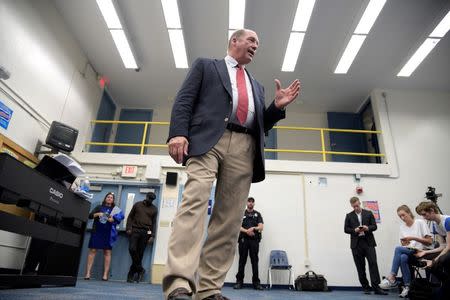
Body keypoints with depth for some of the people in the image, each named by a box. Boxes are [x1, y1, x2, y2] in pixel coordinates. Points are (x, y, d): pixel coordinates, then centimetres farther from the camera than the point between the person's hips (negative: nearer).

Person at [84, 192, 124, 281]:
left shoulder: (115, 209, 12)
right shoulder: (99, 207, 16)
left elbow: (119, 219, 2)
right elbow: (90, 215, 7)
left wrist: (113, 219, -17)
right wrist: (97, 214, -10)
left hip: (108, 233, -1)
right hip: (96, 231, 1)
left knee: (107, 252, -2)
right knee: (92, 250, -3)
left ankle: (105, 274, 0)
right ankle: (87, 273, 2)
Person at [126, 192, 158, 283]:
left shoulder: (154, 209, 12)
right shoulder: (137, 205, 11)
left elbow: (154, 223, 10)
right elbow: (130, 217, 11)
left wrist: (152, 236, 0)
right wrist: (129, 228, -3)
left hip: (146, 232, 0)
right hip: (135, 230, 0)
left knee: (140, 253, -2)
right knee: (132, 249, -14)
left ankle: (132, 273, 8)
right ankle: (140, 269, 1)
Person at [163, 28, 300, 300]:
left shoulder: (257, 86, 33)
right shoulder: (206, 65, 21)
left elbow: (261, 126, 28)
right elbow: (184, 100, 7)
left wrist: (278, 106, 10)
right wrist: (178, 132, -11)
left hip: (244, 148, 4)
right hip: (208, 139, -4)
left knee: (229, 219, -5)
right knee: (195, 201, -22)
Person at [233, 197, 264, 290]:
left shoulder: (257, 214, 12)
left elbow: (261, 227, 2)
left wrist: (254, 228, -17)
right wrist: (247, 231, -15)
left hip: (254, 240, 1)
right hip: (243, 239, 0)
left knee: (254, 261, 0)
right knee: (242, 261, 2)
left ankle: (256, 282, 5)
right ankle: (239, 281, 8)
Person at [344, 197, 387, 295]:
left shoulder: (369, 213, 8)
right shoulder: (349, 216, 8)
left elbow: (374, 226, 5)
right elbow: (346, 229, 5)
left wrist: (368, 228, -15)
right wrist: (354, 230, -13)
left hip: (369, 242, 0)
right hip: (356, 244, 1)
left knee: (373, 263, -9)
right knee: (360, 267, 4)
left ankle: (376, 287, -5)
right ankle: (365, 287, 13)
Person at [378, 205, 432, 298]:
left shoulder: (420, 222, -2)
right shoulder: (402, 226, 13)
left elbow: (430, 241, -6)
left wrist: (413, 238, -17)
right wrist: (404, 243, -9)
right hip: (407, 252, 4)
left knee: (398, 248, -31)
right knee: (403, 257, -34)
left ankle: (392, 278, -30)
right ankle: (407, 286, -24)